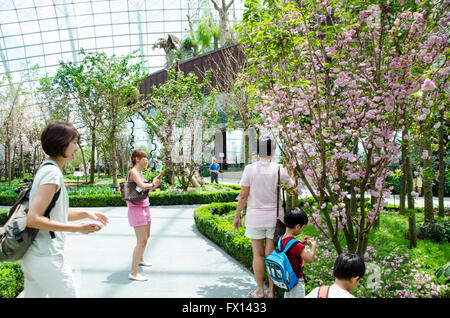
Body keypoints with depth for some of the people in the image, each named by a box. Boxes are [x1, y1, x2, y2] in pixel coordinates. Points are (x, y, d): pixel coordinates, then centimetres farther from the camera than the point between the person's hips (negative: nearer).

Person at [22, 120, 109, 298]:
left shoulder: (45, 169, 12)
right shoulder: (52, 173, -17)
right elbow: (33, 220, -23)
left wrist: (86, 214, 12)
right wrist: (77, 228, -22)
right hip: (46, 258, -9)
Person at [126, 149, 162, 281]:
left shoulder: (140, 172, 13)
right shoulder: (133, 172, -15)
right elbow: (142, 186, -31)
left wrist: (155, 183, 2)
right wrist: (153, 184, -12)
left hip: (144, 207, 10)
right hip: (137, 209, -10)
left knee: (146, 236, 24)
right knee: (141, 241, -10)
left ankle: (140, 259, 46)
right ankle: (133, 273, -5)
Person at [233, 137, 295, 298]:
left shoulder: (250, 169, -11)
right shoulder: (279, 170, -7)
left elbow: (243, 196, -9)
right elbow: (292, 185, 12)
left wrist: (237, 216, 1)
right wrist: (291, 174, 31)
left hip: (255, 217, -1)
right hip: (274, 217, 1)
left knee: (258, 255, 9)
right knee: (271, 254, 11)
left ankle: (260, 291, 20)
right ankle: (271, 291, 21)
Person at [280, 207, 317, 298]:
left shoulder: (282, 239, -3)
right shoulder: (295, 244, -29)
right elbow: (309, 259, -29)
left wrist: (302, 243, 6)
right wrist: (313, 245, -14)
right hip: (296, 280, -8)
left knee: (287, 295, 23)